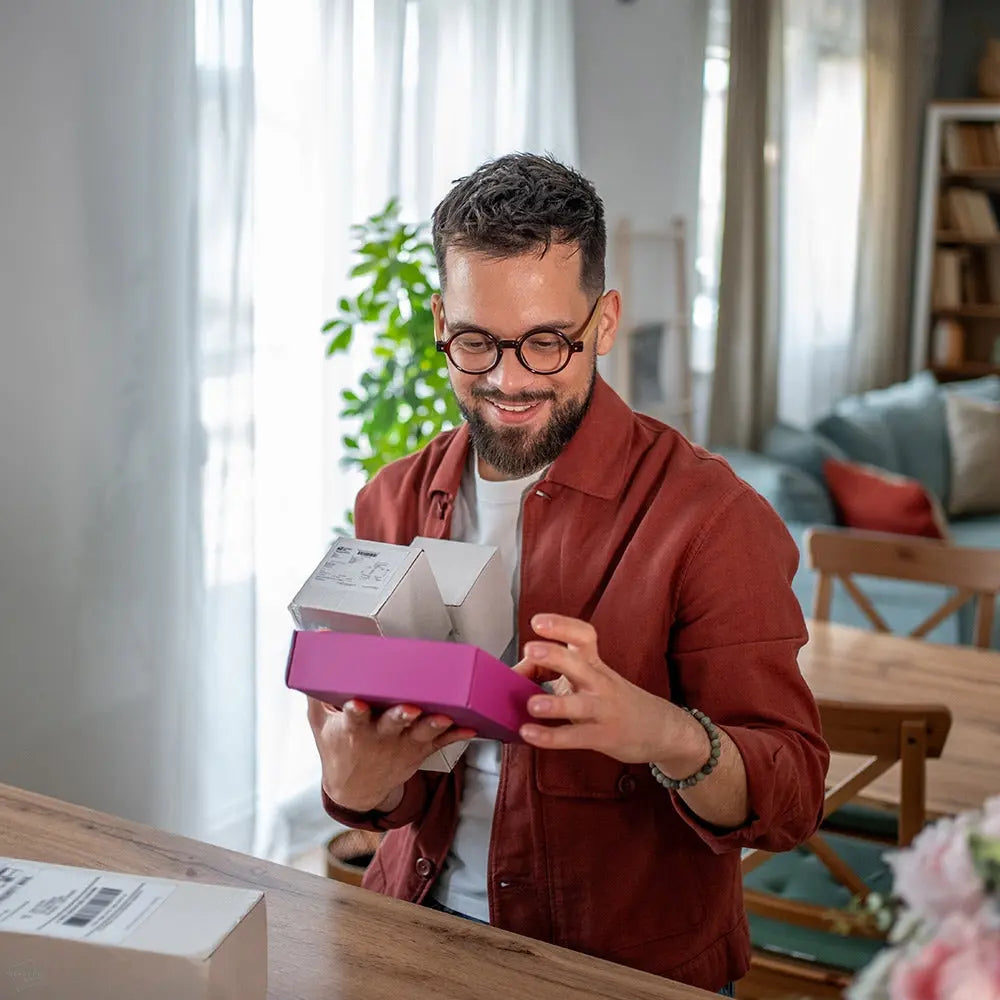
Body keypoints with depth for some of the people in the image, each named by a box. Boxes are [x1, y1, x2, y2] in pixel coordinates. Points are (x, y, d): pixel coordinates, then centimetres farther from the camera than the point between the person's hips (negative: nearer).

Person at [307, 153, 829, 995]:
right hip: (421, 926, 3)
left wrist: (666, 736, -33)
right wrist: (358, 782, -15)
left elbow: (791, 800, -12)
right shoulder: (393, 502, 6)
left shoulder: (708, 515, -10)